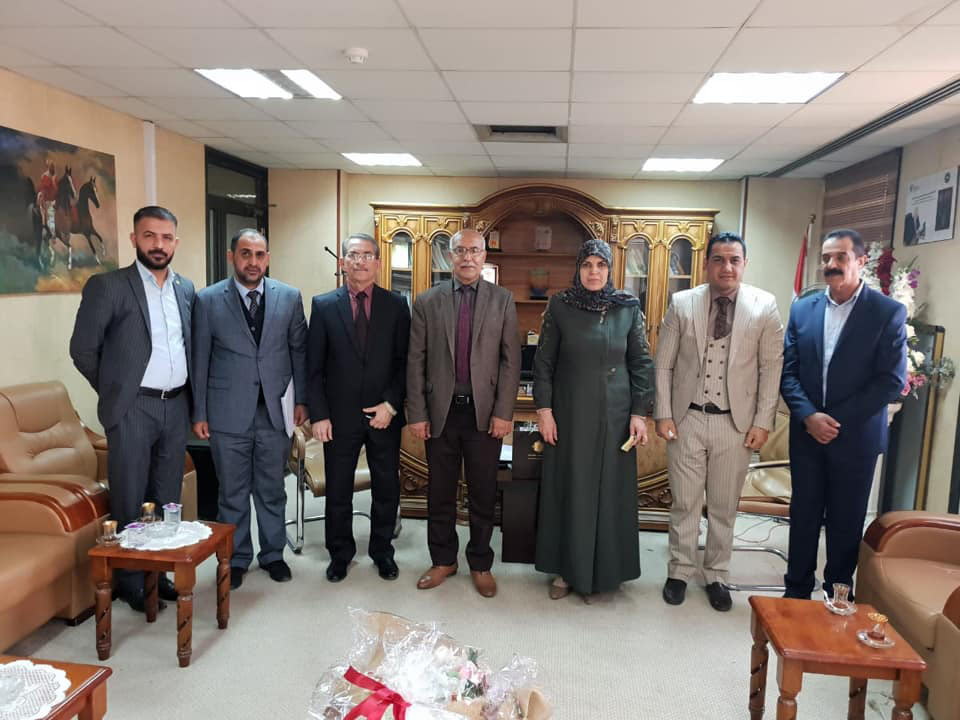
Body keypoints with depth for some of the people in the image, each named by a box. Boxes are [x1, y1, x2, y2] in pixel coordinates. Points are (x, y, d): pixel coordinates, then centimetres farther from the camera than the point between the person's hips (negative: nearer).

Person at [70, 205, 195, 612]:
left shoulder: (186, 289, 9)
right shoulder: (107, 286, -7)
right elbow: (82, 349, -3)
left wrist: (190, 397, 11)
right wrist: (115, 391, 2)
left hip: (176, 407, 5)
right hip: (132, 409, -4)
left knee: (166, 500, 13)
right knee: (130, 503, 5)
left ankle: (159, 572, 27)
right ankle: (130, 582, 20)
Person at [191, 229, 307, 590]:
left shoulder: (289, 297, 1)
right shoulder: (208, 300, -3)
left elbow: (299, 351, 7)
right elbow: (200, 360, 0)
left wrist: (301, 400, 5)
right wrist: (199, 413, 0)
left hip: (275, 411, 1)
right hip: (228, 413, -1)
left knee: (272, 489, 13)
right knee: (232, 492, 11)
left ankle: (273, 553, 31)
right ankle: (236, 558, 29)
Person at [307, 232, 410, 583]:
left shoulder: (396, 305, 1)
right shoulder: (323, 305, 1)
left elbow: (405, 362, 0)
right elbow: (314, 366, 0)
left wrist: (391, 405, -10)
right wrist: (318, 415, -5)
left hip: (384, 414, 1)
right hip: (340, 416, 0)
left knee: (387, 488, 12)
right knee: (338, 490, 12)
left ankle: (382, 551, 32)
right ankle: (340, 553, 32)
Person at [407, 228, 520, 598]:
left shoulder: (502, 300, 2)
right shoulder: (427, 301, 2)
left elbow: (510, 359, -2)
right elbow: (416, 361, 1)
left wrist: (503, 412, -7)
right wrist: (416, 414, -3)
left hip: (485, 413, 0)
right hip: (441, 412, 1)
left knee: (483, 494, 9)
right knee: (440, 492, 12)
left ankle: (480, 564, 27)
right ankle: (443, 560, 30)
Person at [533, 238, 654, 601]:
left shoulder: (629, 307, -1)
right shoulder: (560, 306, -2)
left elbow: (641, 363, 2)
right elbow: (543, 361, -1)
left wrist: (640, 413, -3)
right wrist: (543, 410, -6)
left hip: (614, 414, 1)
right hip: (570, 412, 0)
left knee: (610, 488, 8)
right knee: (569, 487, 7)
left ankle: (606, 568, 25)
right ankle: (567, 568, 22)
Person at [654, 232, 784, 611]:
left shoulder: (765, 306, -3)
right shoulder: (682, 303, -2)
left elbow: (771, 367, -1)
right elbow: (663, 364, 1)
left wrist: (763, 422, -4)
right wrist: (663, 414, -3)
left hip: (736, 423, 0)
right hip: (687, 419, 0)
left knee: (724, 506, 12)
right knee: (684, 502, 10)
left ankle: (716, 576, 30)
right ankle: (679, 572, 28)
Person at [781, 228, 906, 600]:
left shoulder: (889, 312, -6)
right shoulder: (802, 309, 5)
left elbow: (892, 381, -11)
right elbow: (788, 372, 2)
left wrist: (837, 419, -14)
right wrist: (809, 416, -13)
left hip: (856, 437, -3)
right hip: (806, 434, 3)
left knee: (846, 521, 10)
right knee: (803, 514, 12)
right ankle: (797, 590, 27)